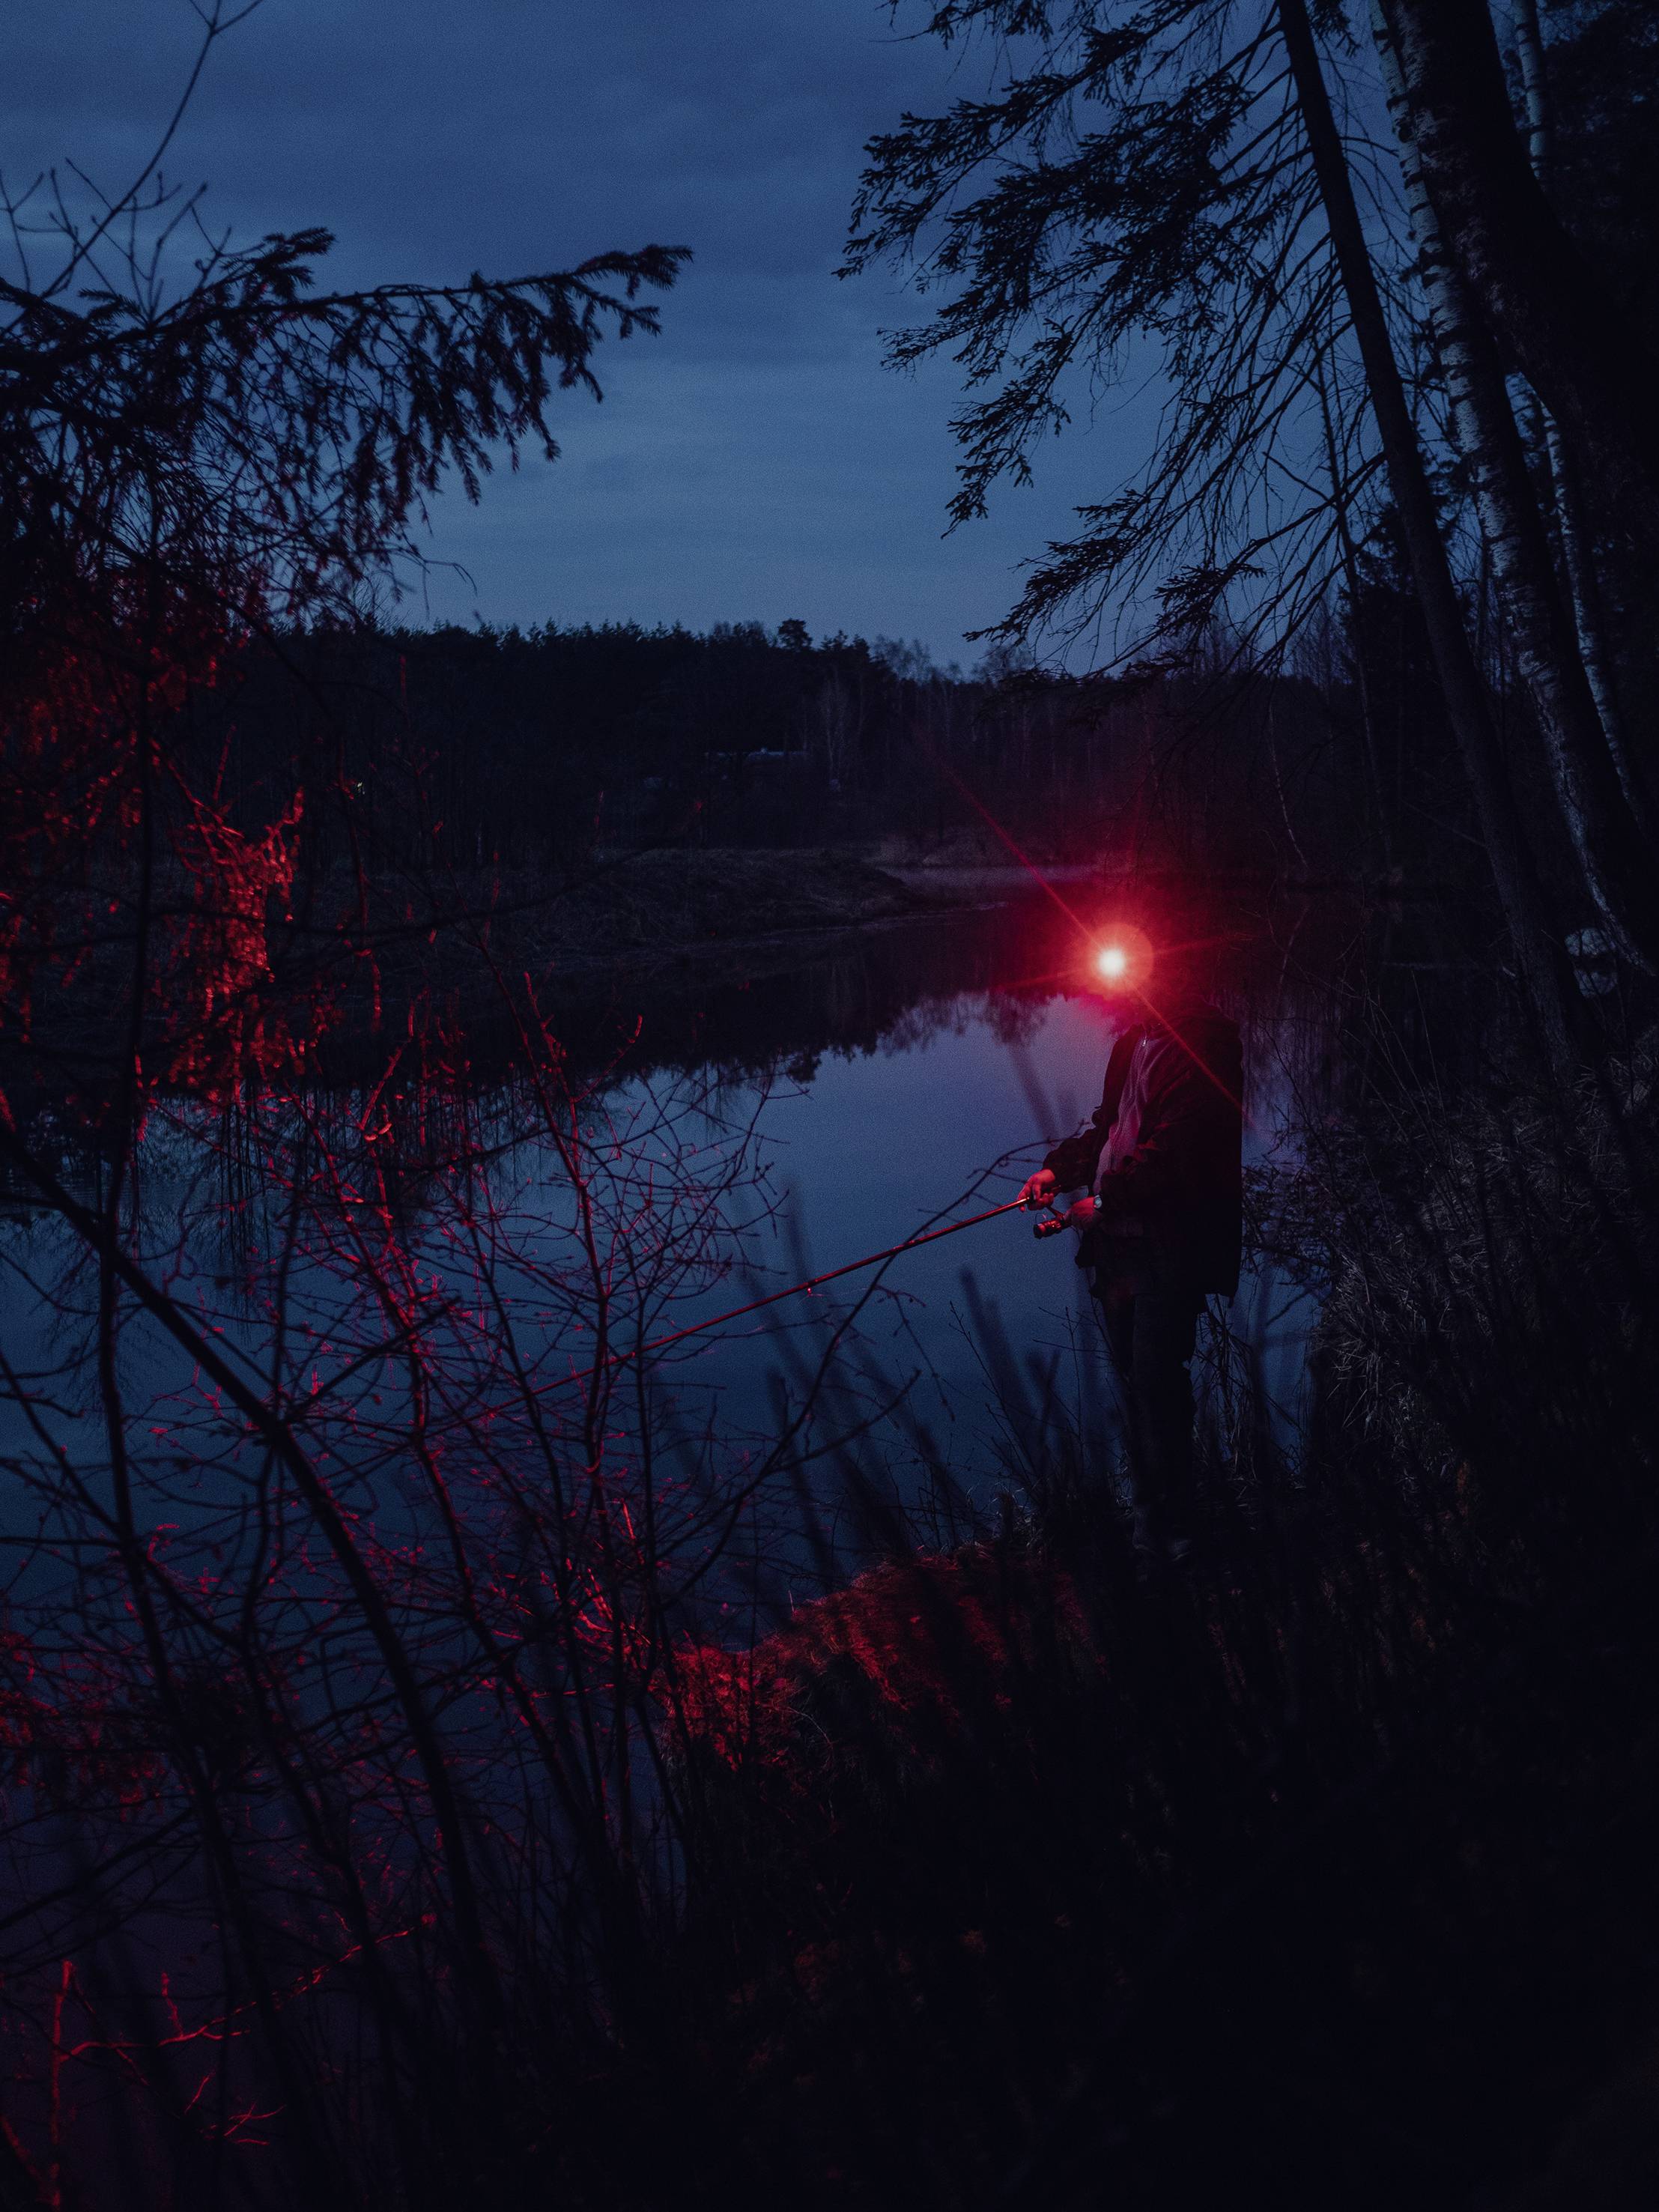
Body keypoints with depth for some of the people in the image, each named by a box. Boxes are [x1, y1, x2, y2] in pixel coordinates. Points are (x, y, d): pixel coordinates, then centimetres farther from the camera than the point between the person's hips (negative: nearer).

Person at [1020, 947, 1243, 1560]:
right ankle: (1147, 1507, 22)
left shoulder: (1198, 1043, -13)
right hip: (1118, 1236, 9)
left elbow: (1175, 1147, -21)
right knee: (1133, 1377, 12)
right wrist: (1059, 1168, 10)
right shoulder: (1133, 1042, 18)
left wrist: (1106, 1198, -17)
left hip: (1170, 1243, -9)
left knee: (1156, 1377, -10)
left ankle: (1172, 1527, 0)